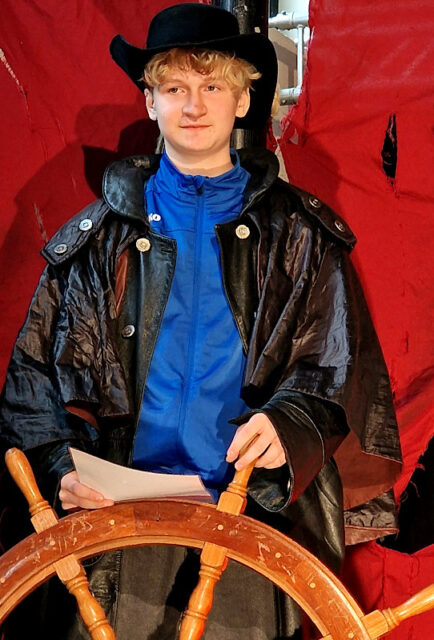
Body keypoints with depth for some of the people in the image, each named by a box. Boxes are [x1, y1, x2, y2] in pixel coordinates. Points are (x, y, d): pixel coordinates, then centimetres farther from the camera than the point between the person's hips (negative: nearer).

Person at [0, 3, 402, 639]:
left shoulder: (299, 233, 10)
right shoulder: (97, 236, 11)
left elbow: (337, 363, 6)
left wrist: (287, 421, -14)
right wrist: (61, 465, -6)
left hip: (257, 505, 0)